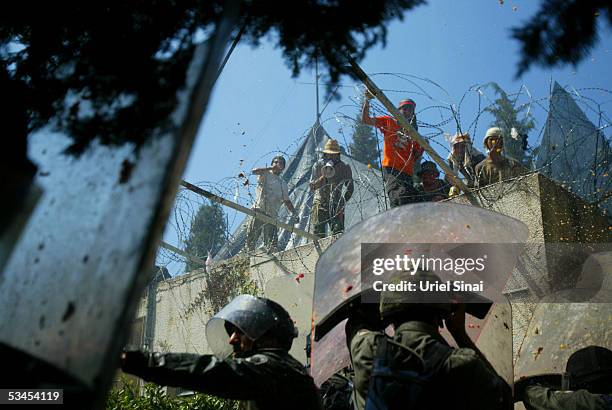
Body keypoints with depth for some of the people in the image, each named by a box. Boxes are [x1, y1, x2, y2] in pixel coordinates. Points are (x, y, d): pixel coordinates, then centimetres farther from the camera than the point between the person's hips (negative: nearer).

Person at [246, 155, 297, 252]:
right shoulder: (265, 174, 10)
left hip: (272, 215, 3)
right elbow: (254, 171, -11)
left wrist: (294, 213, 10)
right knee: (252, 235, -6)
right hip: (259, 210, -3)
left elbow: (287, 201, 24)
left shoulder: (283, 184, 22)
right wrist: (270, 168, -14)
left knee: (271, 240, -5)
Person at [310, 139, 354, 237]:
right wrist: (323, 177, -17)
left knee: (338, 234, -8)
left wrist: (343, 201, -4)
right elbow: (312, 187, -1)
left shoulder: (345, 168, 3)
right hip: (320, 204, 0)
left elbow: (350, 188, 11)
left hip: (336, 206, 0)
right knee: (318, 234, -7)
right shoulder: (318, 165, 4)